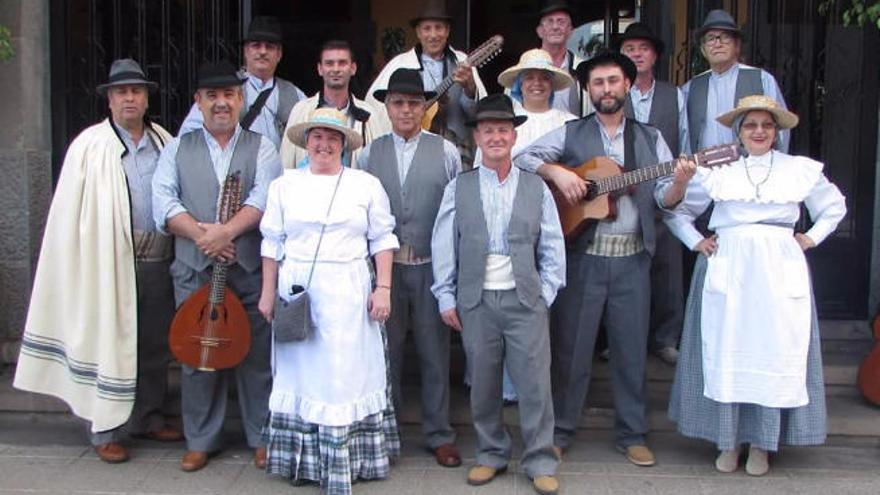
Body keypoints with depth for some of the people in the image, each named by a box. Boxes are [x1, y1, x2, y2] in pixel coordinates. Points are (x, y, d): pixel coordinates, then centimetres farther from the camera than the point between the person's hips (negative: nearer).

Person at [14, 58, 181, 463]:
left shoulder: (164, 143, 10)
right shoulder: (89, 145, -3)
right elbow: (70, 212, -6)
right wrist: (85, 260, -13)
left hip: (157, 259, 5)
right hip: (111, 261, -4)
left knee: (155, 343, 13)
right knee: (110, 342, 2)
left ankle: (147, 417, 28)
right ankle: (105, 431, 13)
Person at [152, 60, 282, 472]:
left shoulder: (261, 148, 8)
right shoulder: (178, 149, 12)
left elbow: (264, 199, -8)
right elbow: (163, 201, -1)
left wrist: (226, 231, -21)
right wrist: (201, 234, -16)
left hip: (250, 270, -1)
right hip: (193, 271, 1)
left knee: (256, 356, 3)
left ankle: (262, 437, 17)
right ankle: (200, 440, 20)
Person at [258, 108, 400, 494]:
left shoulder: (367, 184, 4)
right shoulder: (285, 185, 8)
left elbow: (382, 239, 4)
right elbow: (272, 243, 9)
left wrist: (383, 288, -4)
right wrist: (268, 293, 5)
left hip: (348, 293, -1)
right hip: (297, 291, 2)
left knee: (346, 374, 2)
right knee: (302, 372, 7)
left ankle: (348, 461, 12)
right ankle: (304, 460, 18)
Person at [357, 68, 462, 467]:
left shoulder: (446, 151, 2)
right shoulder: (369, 154, 6)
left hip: (432, 265, -1)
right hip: (384, 265, 1)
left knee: (434, 352, 6)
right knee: (386, 350, 9)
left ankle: (439, 435, 19)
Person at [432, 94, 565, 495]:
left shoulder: (537, 188, 7)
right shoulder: (458, 188, 6)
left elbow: (552, 247, 8)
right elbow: (444, 245, 4)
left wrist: (546, 293, 0)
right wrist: (446, 297, 1)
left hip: (526, 299, 0)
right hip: (476, 301, 1)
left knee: (535, 383, -1)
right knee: (483, 384, 8)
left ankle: (540, 463, 12)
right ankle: (491, 455, 24)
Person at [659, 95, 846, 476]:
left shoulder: (801, 169, 10)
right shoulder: (716, 171, 8)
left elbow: (834, 207, 21)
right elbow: (676, 209, 13)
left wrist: (810, 238, 8)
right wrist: (695, 242, 0)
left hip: (780, 272, 1)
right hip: (726, 270, 0)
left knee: (775, 353, 1)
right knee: (725, 352, 1)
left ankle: (761, 444, 13)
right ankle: (728, 441, 12)